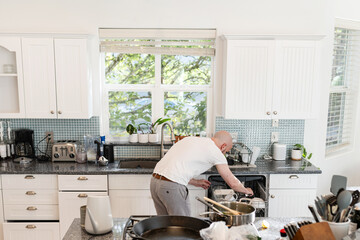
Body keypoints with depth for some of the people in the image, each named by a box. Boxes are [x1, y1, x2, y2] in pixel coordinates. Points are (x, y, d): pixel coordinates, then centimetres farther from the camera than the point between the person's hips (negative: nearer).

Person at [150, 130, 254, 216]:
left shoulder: (191, 139, 20)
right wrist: (246, 190, 26)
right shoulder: (215, 151, -1)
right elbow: (232, 182, 5)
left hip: (154, 180, 8)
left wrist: (195, 182, 31)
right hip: (172, 187, -8)